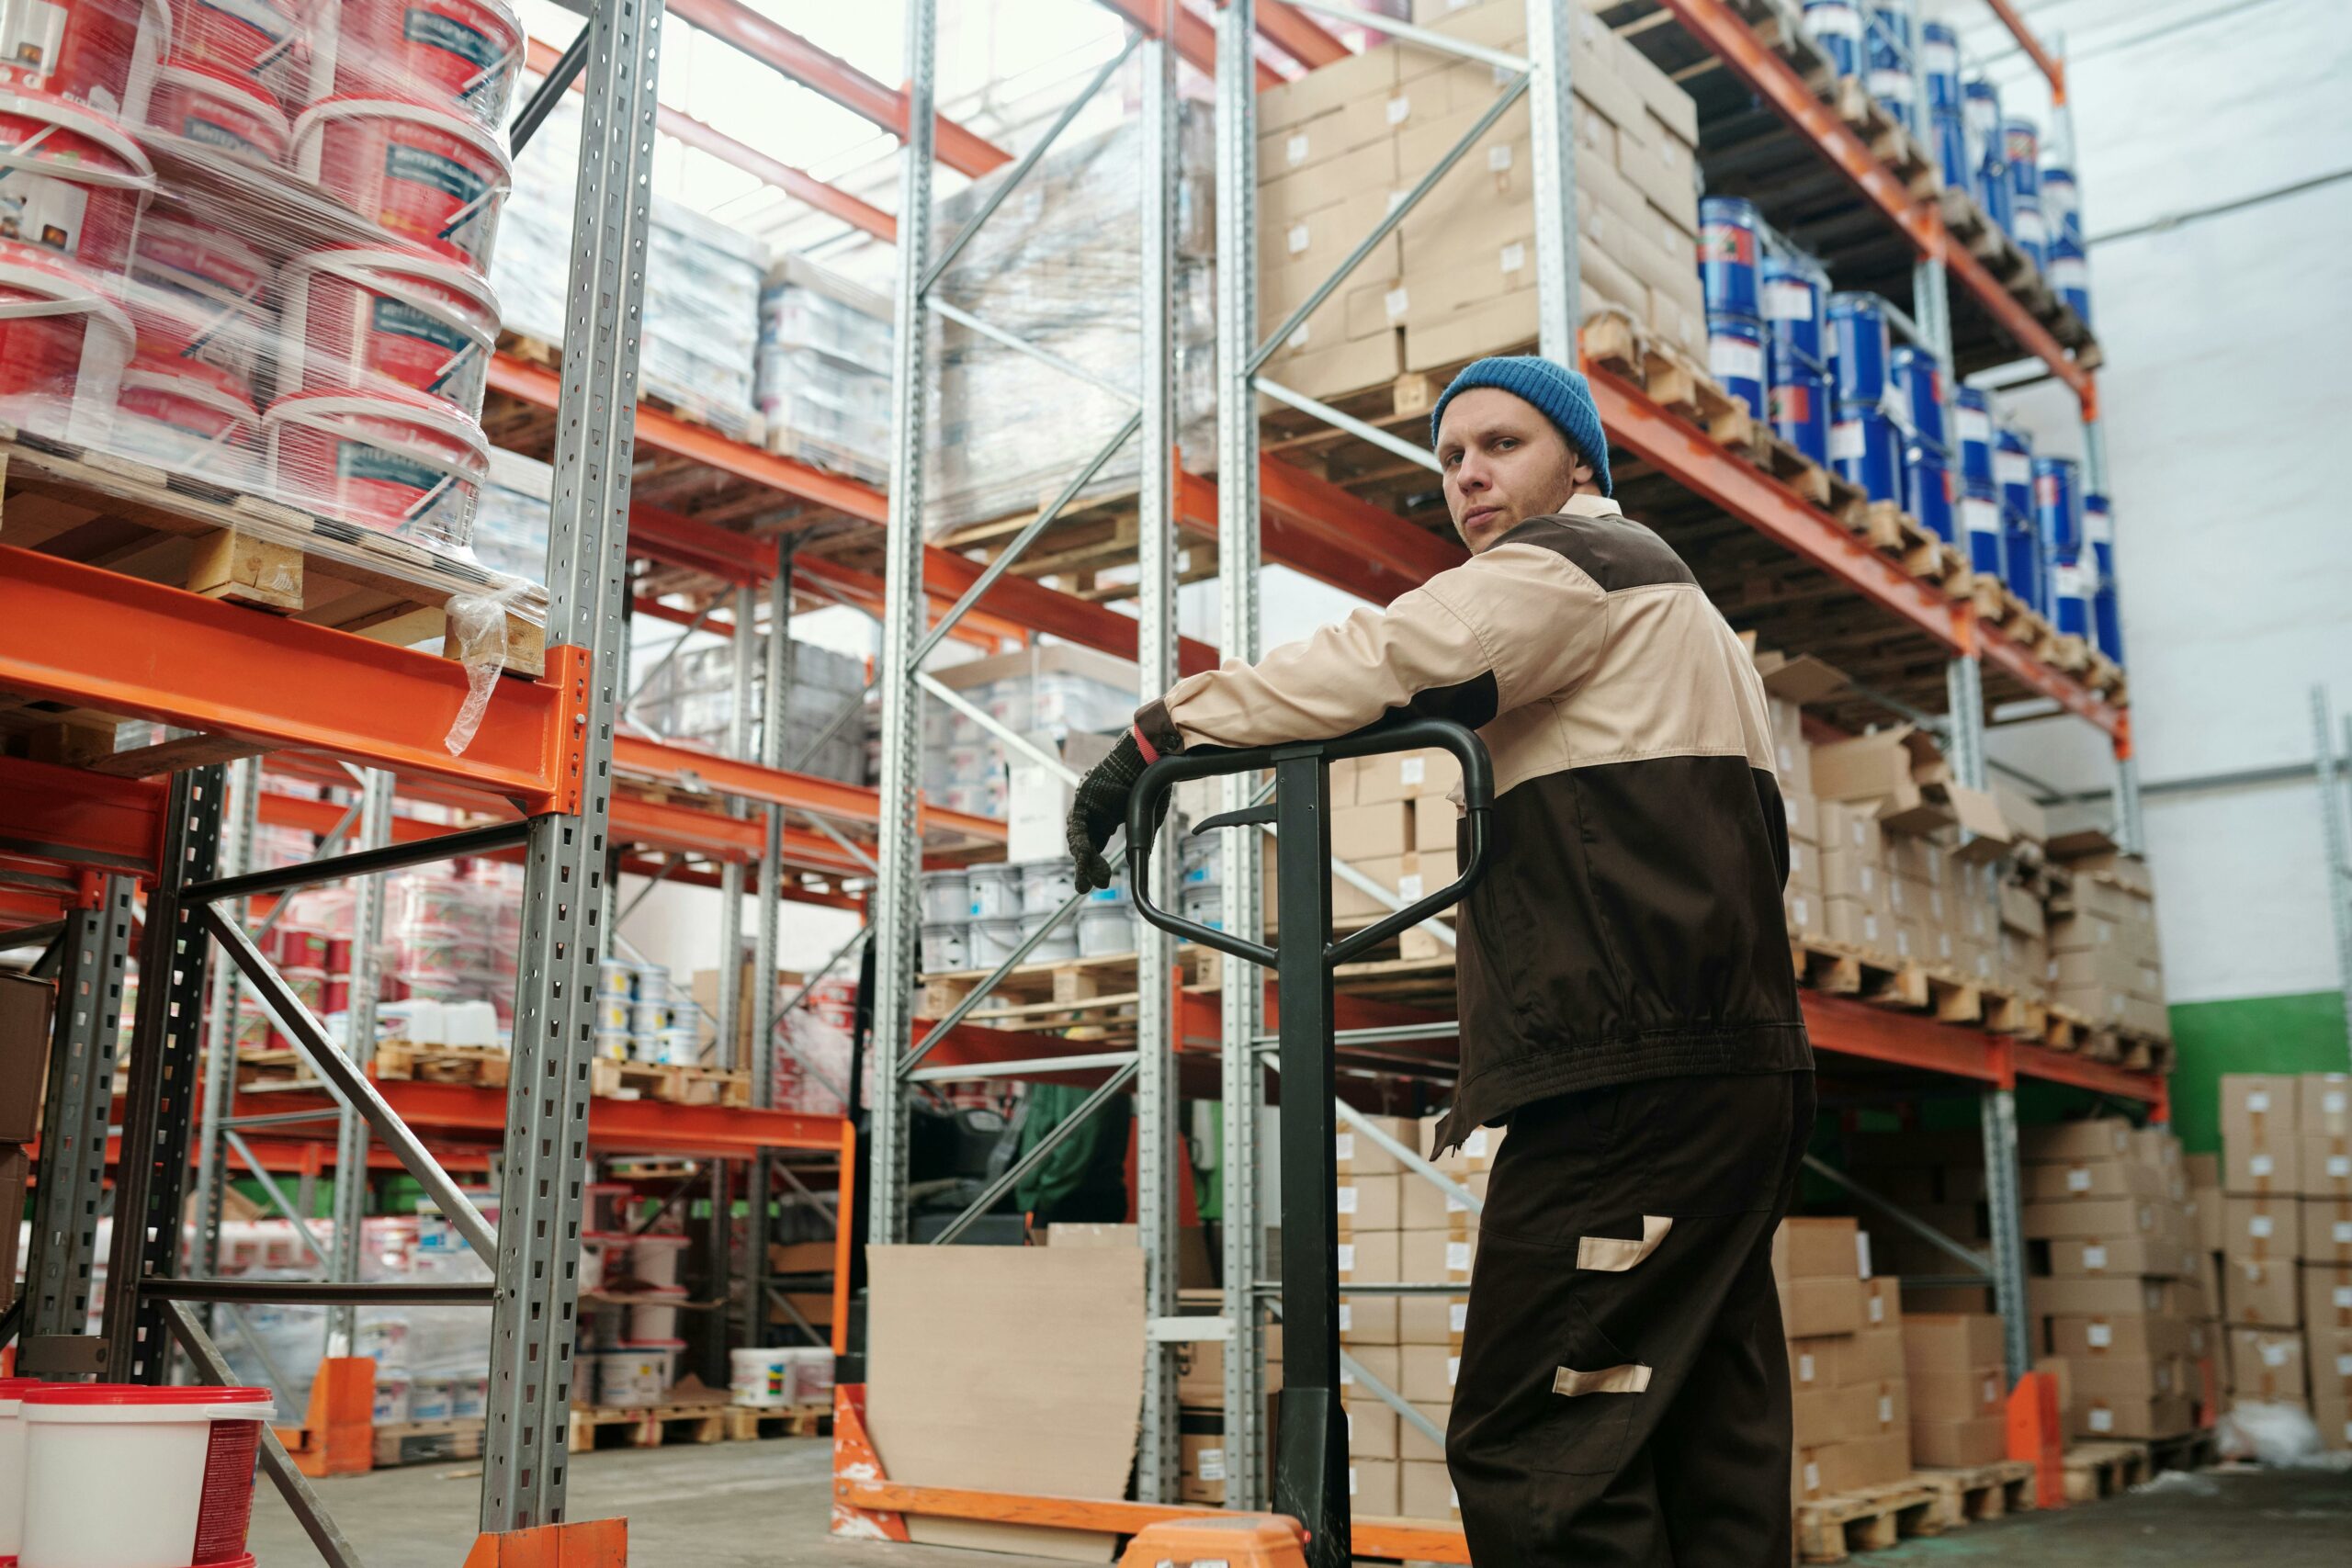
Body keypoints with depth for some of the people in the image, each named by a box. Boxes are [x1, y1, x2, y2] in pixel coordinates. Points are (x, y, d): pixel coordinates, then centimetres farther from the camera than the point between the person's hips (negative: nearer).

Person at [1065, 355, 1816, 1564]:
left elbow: (1378, 663, -15)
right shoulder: (1674, 602, 32)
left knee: (1530, 1450, -12)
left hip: (1632, 1079, -10)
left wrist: (1162, 734, -12)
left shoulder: (1567, 561, 2)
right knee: (1709, 1464, 9)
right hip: (1739, 1073, 10)